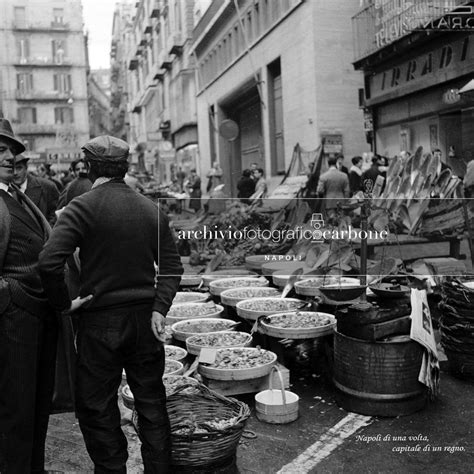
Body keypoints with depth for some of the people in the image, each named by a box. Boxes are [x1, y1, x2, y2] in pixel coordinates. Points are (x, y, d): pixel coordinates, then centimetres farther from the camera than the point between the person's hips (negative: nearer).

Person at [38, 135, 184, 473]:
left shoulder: (82, 208, -10)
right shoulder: (152, 209, 4)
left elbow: (50, 262, -19)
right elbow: (171, 266, 1)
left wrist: (63, 303, -5)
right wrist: (159, 308, -2)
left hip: (101, 321, -4)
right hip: (145, 319, 4)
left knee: (96, 406, 13)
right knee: (151, 401, 16)